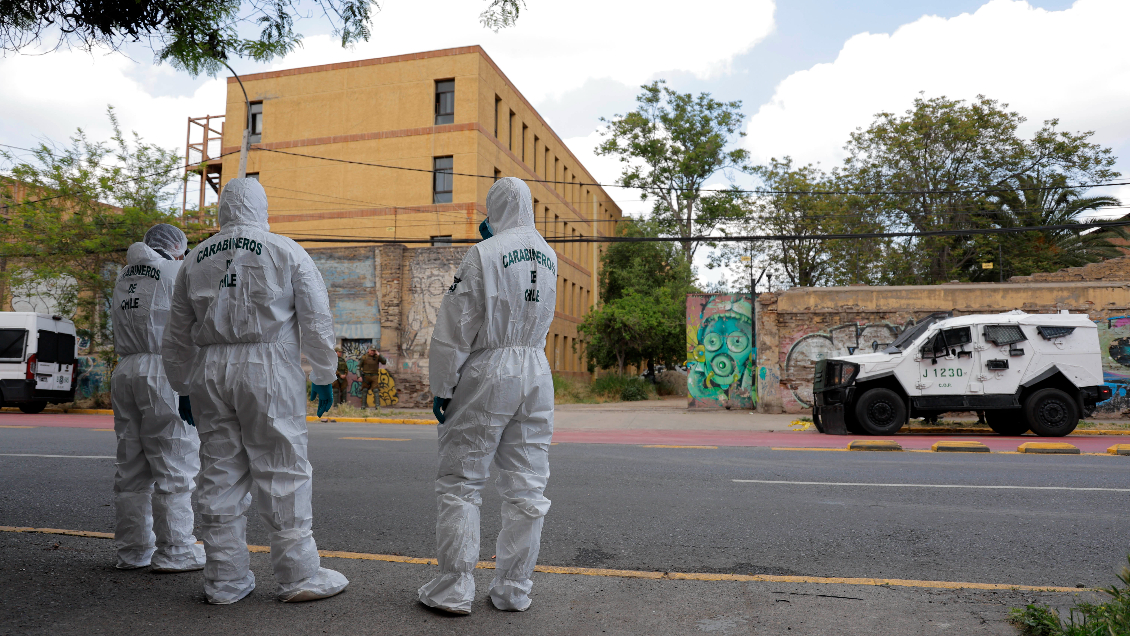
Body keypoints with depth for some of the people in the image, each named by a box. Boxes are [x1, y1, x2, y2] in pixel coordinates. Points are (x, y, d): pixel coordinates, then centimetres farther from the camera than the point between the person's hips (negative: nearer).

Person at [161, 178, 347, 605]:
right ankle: (299, 576, 6)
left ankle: (225, 580, 18)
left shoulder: (195, 259, 14)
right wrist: (323, 377, 4)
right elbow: (316, 319, -3)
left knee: (220, 475, 10)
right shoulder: (285, 252, 1)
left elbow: (178, 334, 17)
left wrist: (184, 388, 25)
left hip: (210, 371, 5)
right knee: (283, 473, 0)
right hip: (268, 366, -4)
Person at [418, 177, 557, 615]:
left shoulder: (483, 253, -9)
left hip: (487, 372, -5)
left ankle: (453, 590, 10)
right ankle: (513, 590, 16)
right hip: (537, 373, 6)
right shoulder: (548, 256, 10)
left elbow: (455, 328, -11)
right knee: (526, 488, 8)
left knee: (460, 484, 5)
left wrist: (441, 388, -3)